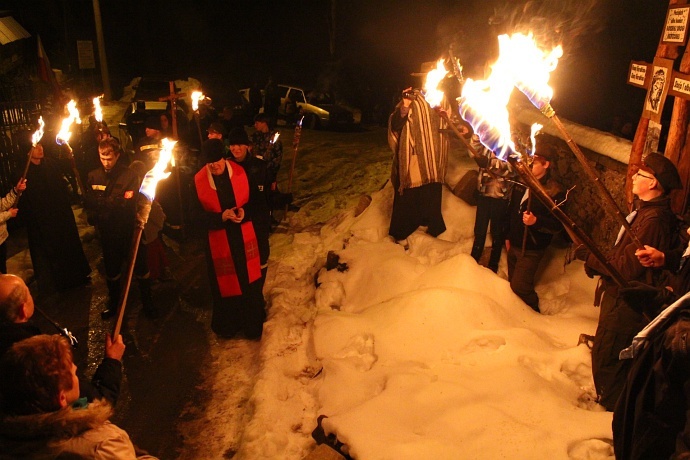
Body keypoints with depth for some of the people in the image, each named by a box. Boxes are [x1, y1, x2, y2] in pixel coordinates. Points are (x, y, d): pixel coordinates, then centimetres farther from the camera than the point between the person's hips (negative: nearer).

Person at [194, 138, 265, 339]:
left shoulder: (240, 172, -7)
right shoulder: (199, 180, -9)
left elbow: (253, 201, 2)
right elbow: (199, 214, -7)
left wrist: (244, 212, -18)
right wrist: (222, 217, -22)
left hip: (244, 237, 1)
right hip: (218, 240, -1)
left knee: (249, 280, 9)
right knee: (224, 283, 11)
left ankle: (252, 323, 29)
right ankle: (227, 326, 32)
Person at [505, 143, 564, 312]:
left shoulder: (554, 192, -18)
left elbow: (557, 224, -19)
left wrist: (536, 221, -36)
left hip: (531, 249, -7)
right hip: (514, 244, 7)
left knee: (520, 287, -6)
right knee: (513, 283, 19)